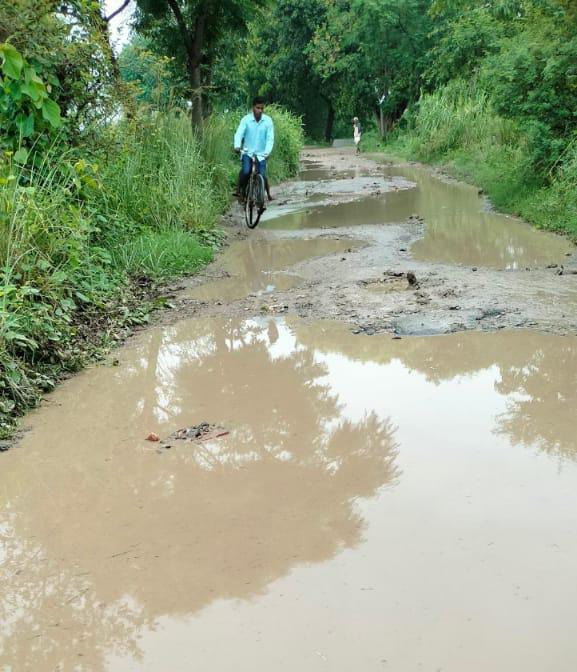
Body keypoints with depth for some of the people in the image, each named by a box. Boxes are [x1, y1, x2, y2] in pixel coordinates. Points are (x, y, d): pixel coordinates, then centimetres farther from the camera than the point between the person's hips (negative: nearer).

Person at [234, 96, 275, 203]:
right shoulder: (246, 119, -8)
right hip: (247, 152, -1)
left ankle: (268, 193, 16)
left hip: (261, 154, 1)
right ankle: (240, 189, -1)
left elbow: (270, 138, -10)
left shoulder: (268, 121, -6)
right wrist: (237, 146, -36)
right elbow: (239, 134, -17)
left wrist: (267, 152, -26)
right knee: (245, 171, -23)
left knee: (262, 175, -8)